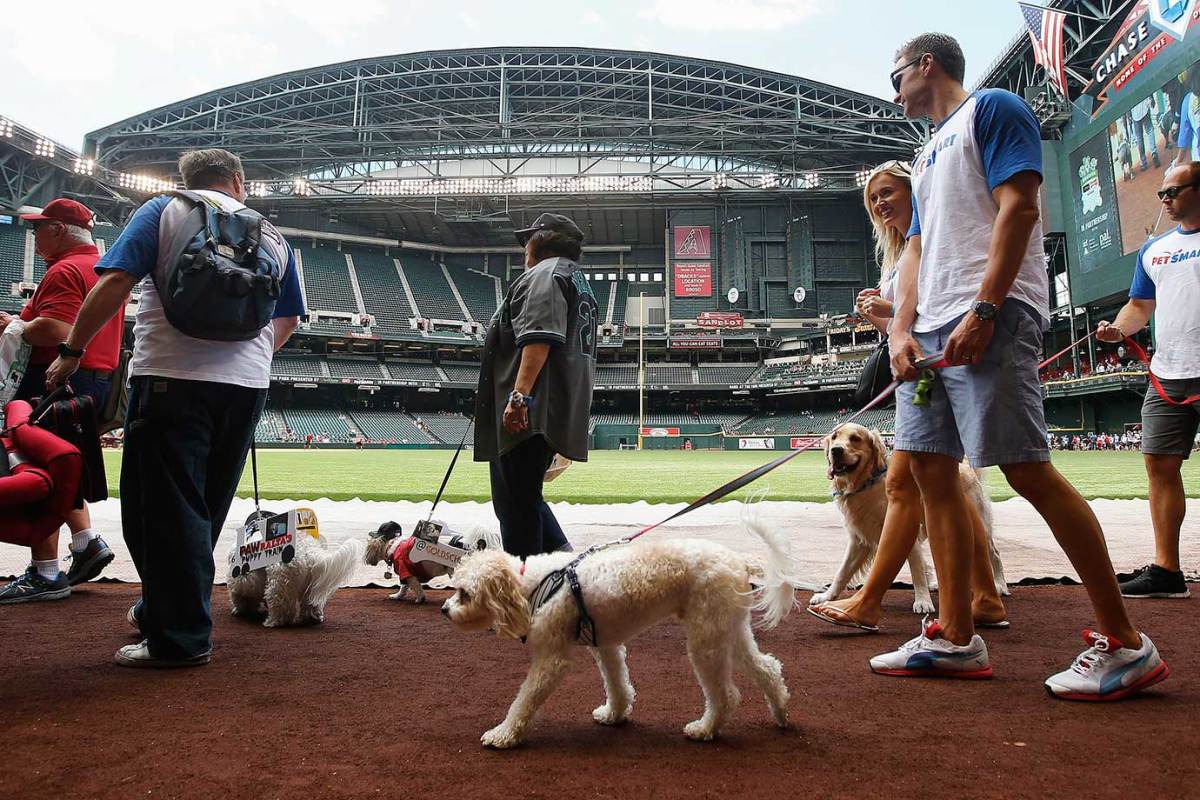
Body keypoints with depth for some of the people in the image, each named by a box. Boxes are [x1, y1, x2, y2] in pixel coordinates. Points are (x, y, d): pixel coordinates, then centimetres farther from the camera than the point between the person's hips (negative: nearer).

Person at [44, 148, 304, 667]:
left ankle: (179, 637, 2)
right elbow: (287, 319, 21)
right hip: (248, 383, 5)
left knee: (165, 508, 0)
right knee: (204, 507, 16)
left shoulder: (166, 210, 5)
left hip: (172, 376, -5)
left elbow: (114, 282, -7)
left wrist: (70, 353, -1)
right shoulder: (270, 235, 16)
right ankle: (162, 611, 29)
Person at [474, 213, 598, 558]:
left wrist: (520, 395, -27)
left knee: (516, 501, -8)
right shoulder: (580, 282, 29)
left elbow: (539, 338, -19)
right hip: (559, 411, 10)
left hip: (527, 412, -10)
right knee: (523, 495, 17)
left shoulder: (545, 273, -3)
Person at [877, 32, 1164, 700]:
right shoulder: (929, 152, 28)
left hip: (991, 318, -9)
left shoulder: (992, 108, 3)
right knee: (930, 466, 3)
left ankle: (1125, 643, -1)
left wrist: (982, 311, -21)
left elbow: (1018, 207, -11)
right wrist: (902, 331, 7)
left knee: (1026, 467, -13)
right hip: (932, 329, 9)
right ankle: (956, 637, 8)